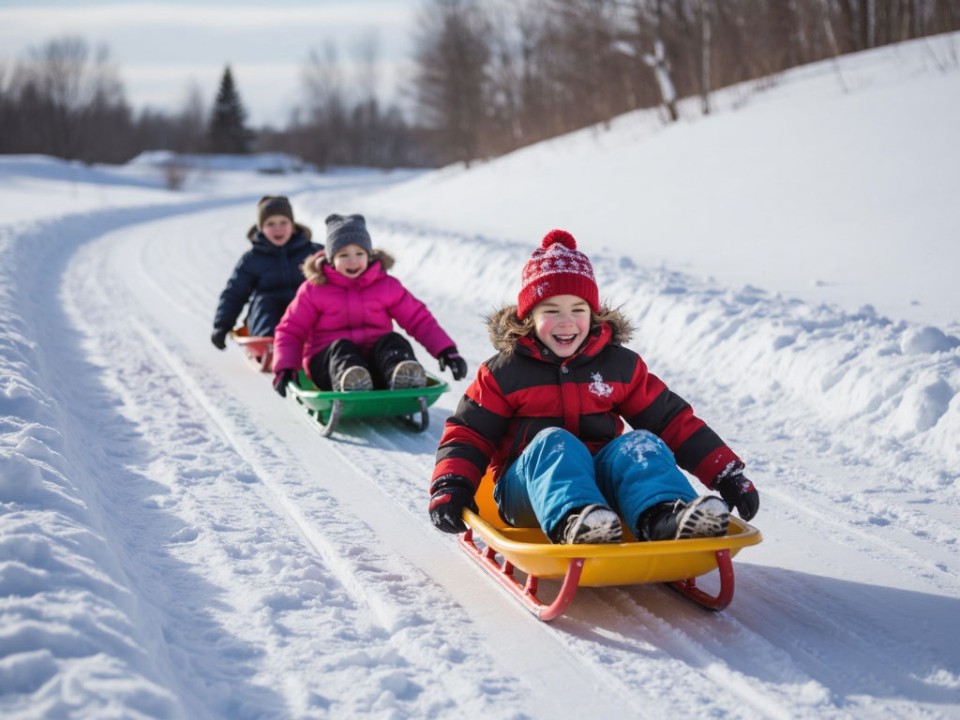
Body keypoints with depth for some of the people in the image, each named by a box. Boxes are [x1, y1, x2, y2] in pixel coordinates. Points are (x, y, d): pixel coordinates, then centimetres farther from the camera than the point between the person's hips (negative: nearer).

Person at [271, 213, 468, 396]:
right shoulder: (313, 289, 7)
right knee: (342, 347, -33)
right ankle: (348, 383, -70)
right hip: (329, 359, -2)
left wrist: (446, 350, -6)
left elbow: (420, 319, 10)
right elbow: (290, 331, 6)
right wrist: (285, 368, -12)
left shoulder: (387, 286, 12)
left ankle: (404, 377, -63)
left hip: (374, 363, 2)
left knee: (393, 341, -27)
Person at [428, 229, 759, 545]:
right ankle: (570, 521, -64)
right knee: (554, 443, -32)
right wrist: (450, 488, -15)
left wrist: (728, 474, 3)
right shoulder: (504, 373, 5)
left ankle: (664, 517, -57)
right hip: (527, 485, -2)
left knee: (639, 444, -25)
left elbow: (673, 421, 10)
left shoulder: (621, 365, 10)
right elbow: (467, 433, 4)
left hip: (601, 480, 3)